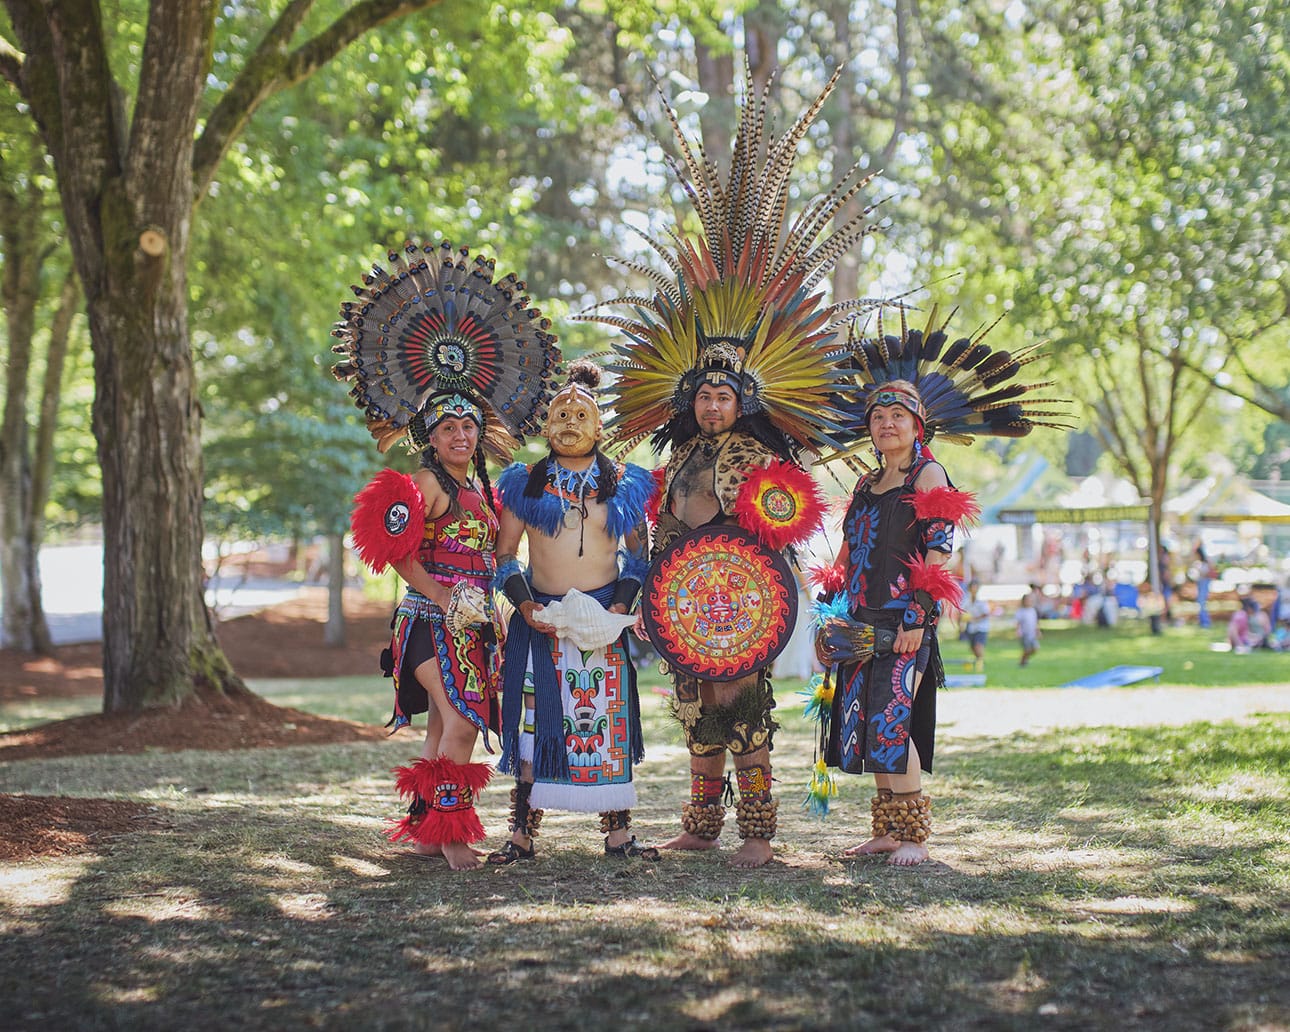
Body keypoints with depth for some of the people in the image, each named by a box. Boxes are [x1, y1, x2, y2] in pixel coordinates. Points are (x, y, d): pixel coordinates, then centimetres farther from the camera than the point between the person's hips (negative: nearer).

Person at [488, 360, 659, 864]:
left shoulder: (623, 482, 9)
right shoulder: (525, 481, 7)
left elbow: (639, 554, 10)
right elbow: (504, 555, 7)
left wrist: (622, 604, -6)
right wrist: (523, 604, -8)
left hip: (604, 617, 0)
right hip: (541, 617, 0)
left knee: (609, 718, -2)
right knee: (536, 717, -4)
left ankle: (617, 832, 4)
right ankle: (522, 833, 0)